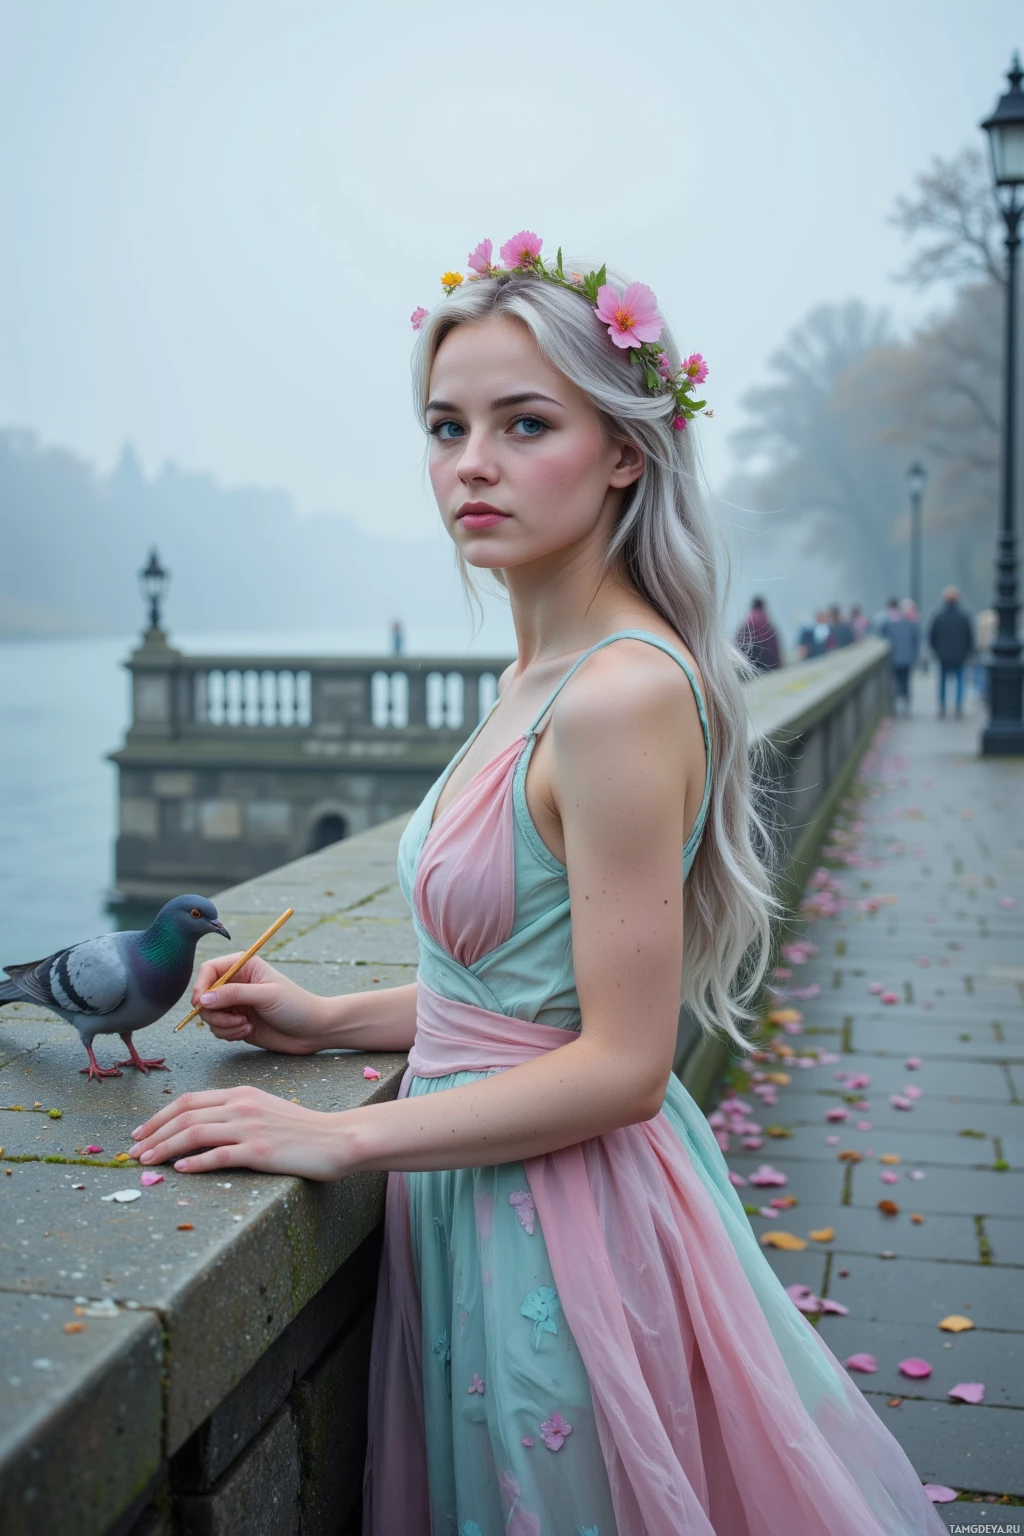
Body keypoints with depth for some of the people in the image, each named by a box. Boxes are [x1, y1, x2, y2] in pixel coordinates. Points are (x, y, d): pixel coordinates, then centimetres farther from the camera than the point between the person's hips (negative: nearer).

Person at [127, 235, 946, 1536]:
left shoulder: (623, 696, -25)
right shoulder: (541, 674, 3)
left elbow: (621, 1063, -24)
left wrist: (338, 1137, -19)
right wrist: (326, 1020, 8)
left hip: (557, 1219, -8)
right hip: (493, 1199, 9)